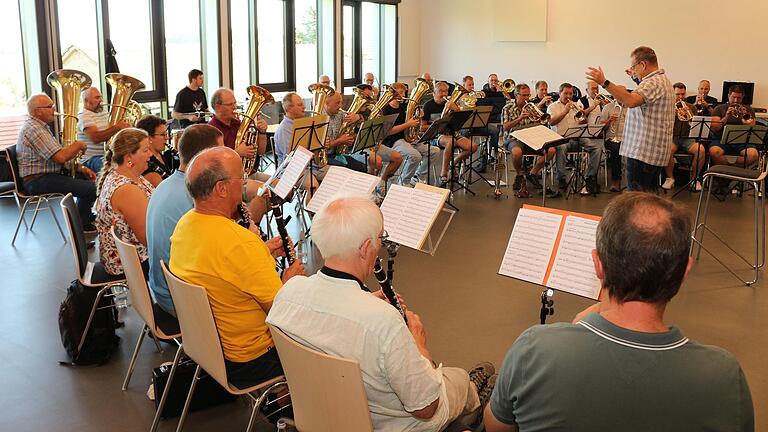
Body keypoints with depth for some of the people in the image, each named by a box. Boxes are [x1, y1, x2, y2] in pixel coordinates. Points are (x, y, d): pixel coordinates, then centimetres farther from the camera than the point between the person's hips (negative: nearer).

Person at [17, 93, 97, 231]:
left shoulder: (40, 126, 15)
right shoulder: (34, 129, -20)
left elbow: (59, 156, 17)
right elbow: (60, 157, -27)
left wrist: (80, 168, 4)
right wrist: (78, 145, -9)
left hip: (47, 174, 11)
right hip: (38, 181, -11)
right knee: (90, 188, -19)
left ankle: (89, 217, 29)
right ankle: (82, 225, 3)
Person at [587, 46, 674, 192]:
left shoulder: (653, 83, -17)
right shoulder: (663, 80, 18)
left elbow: (631, 101, -35)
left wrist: (604, 82, -37)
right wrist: (637, 80, 32)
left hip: (642, 152, -11)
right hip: (656, 152, 11)